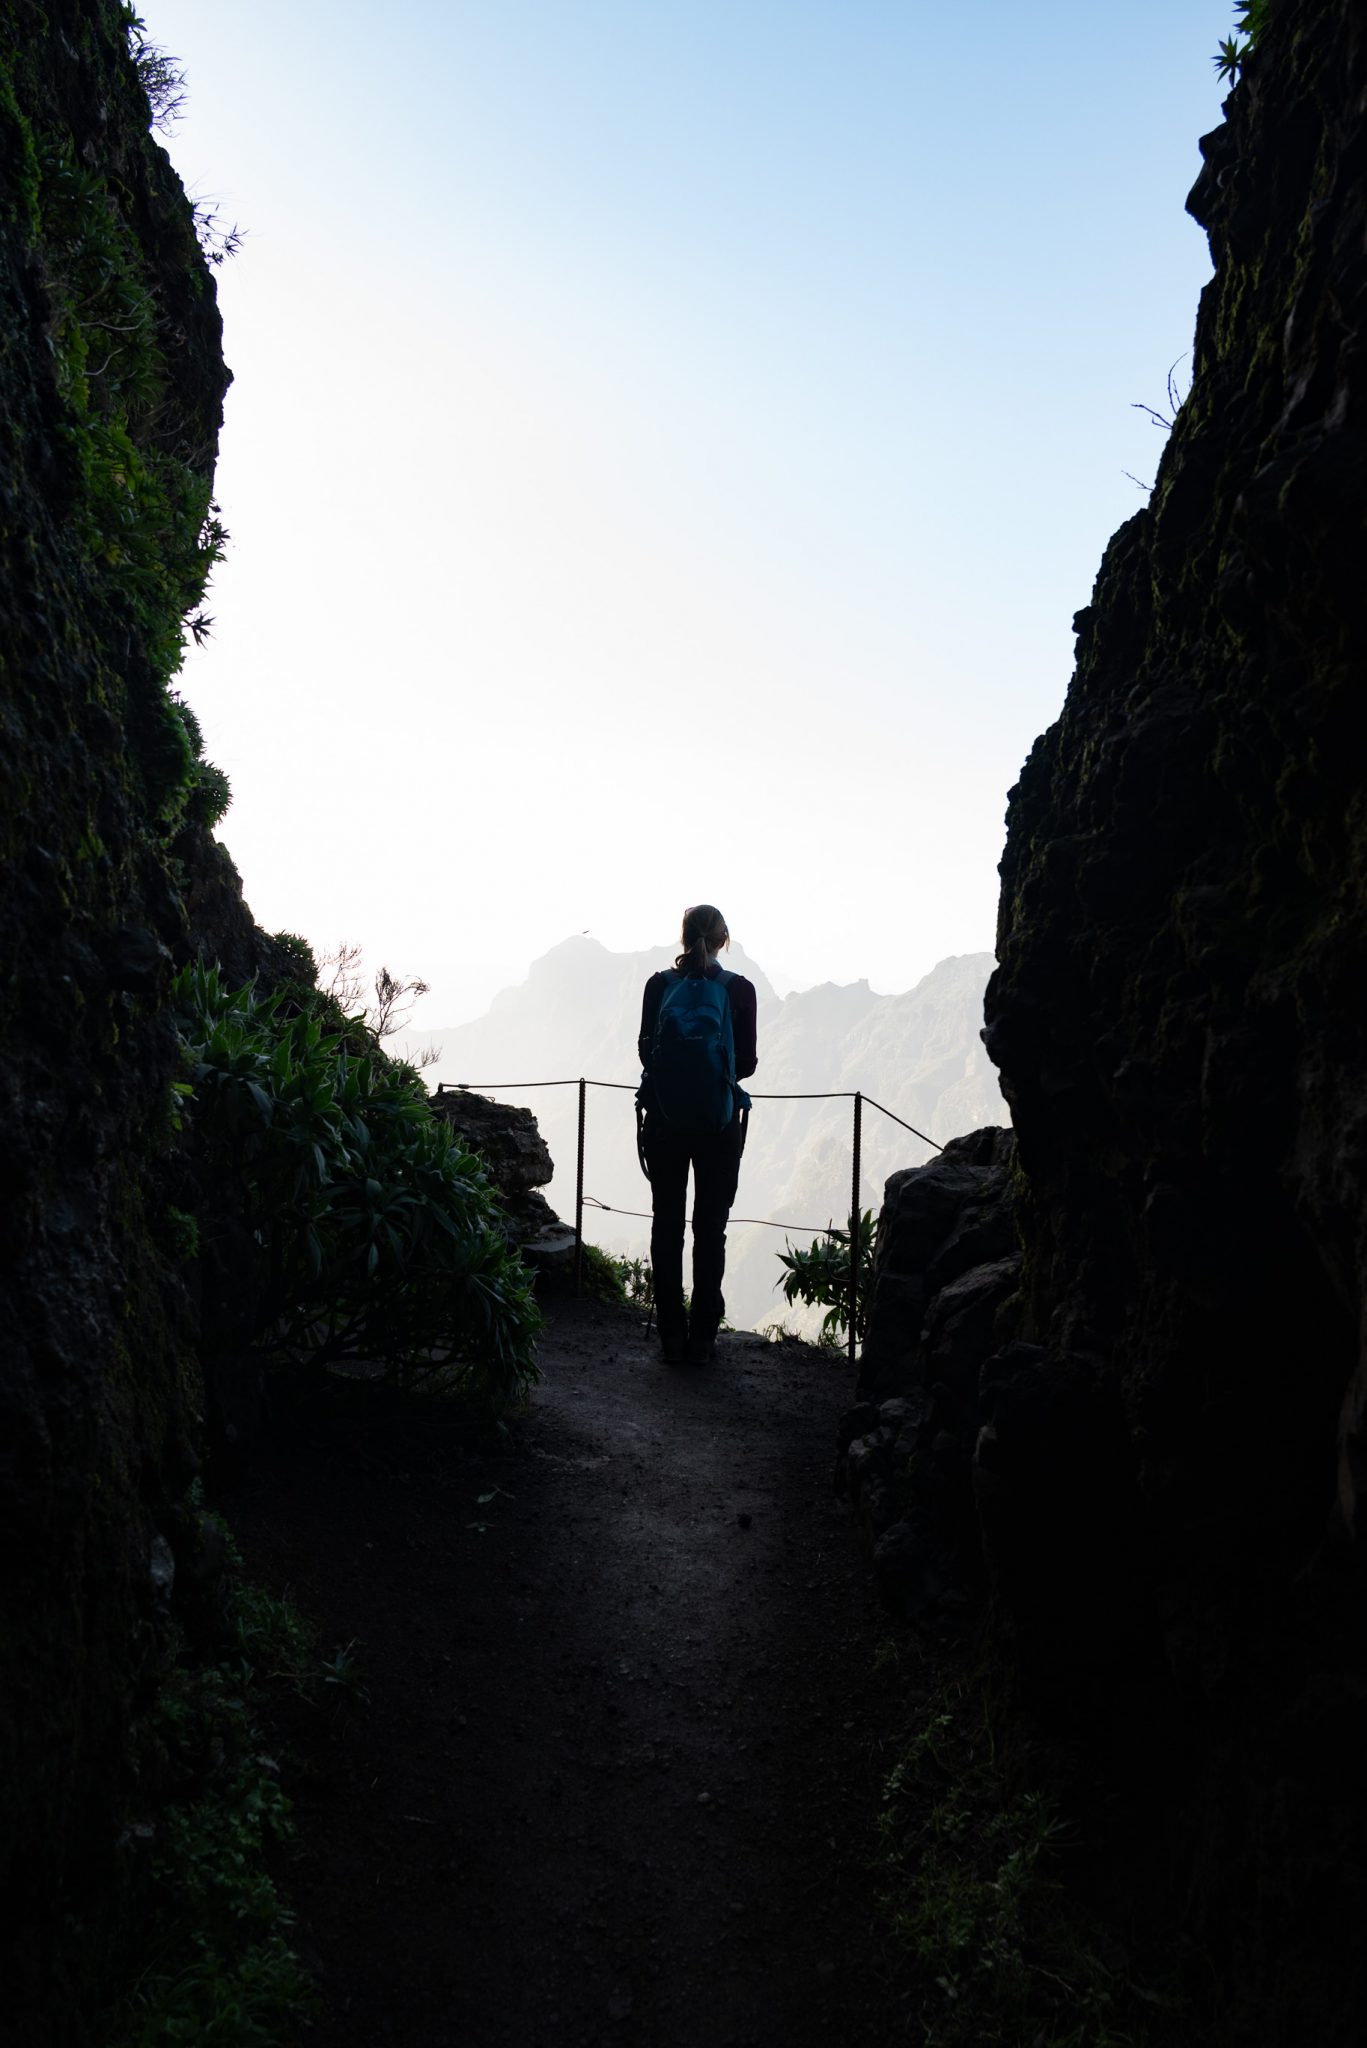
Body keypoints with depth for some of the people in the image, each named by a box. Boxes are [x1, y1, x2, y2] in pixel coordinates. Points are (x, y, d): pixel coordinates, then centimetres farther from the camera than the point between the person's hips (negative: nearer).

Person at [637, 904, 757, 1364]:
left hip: (664, 1119, 1)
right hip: (719, 1121, -1)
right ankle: (701, 1338, 10)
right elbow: (747, 1062, -2)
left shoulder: (659, 985, -3)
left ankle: (671, 1335, 13)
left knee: (666, 1223, 10)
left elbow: (645, 1050, 2)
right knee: (710, 1227, 7)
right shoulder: (739, 990, -7)